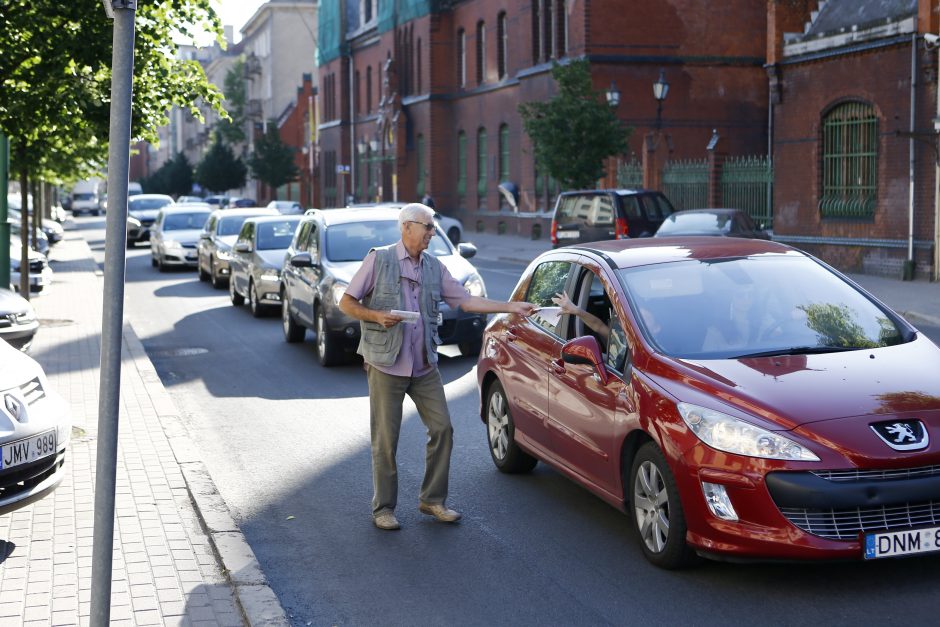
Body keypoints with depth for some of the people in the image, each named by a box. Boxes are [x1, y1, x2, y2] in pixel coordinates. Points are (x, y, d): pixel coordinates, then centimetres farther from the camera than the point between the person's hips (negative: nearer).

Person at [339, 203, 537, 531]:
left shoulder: (434, 267, 10)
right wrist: (377, 316, -20)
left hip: (424, 366, 5)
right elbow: (346, 303, -3)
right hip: (386, 365, -5)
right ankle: (383, 508, 11)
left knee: (442, 428, 3)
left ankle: (433, 500, 17)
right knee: (385, 439, -1)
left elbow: (465, 300, 8)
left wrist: (512, 307, 1)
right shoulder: (378, 259, -5)